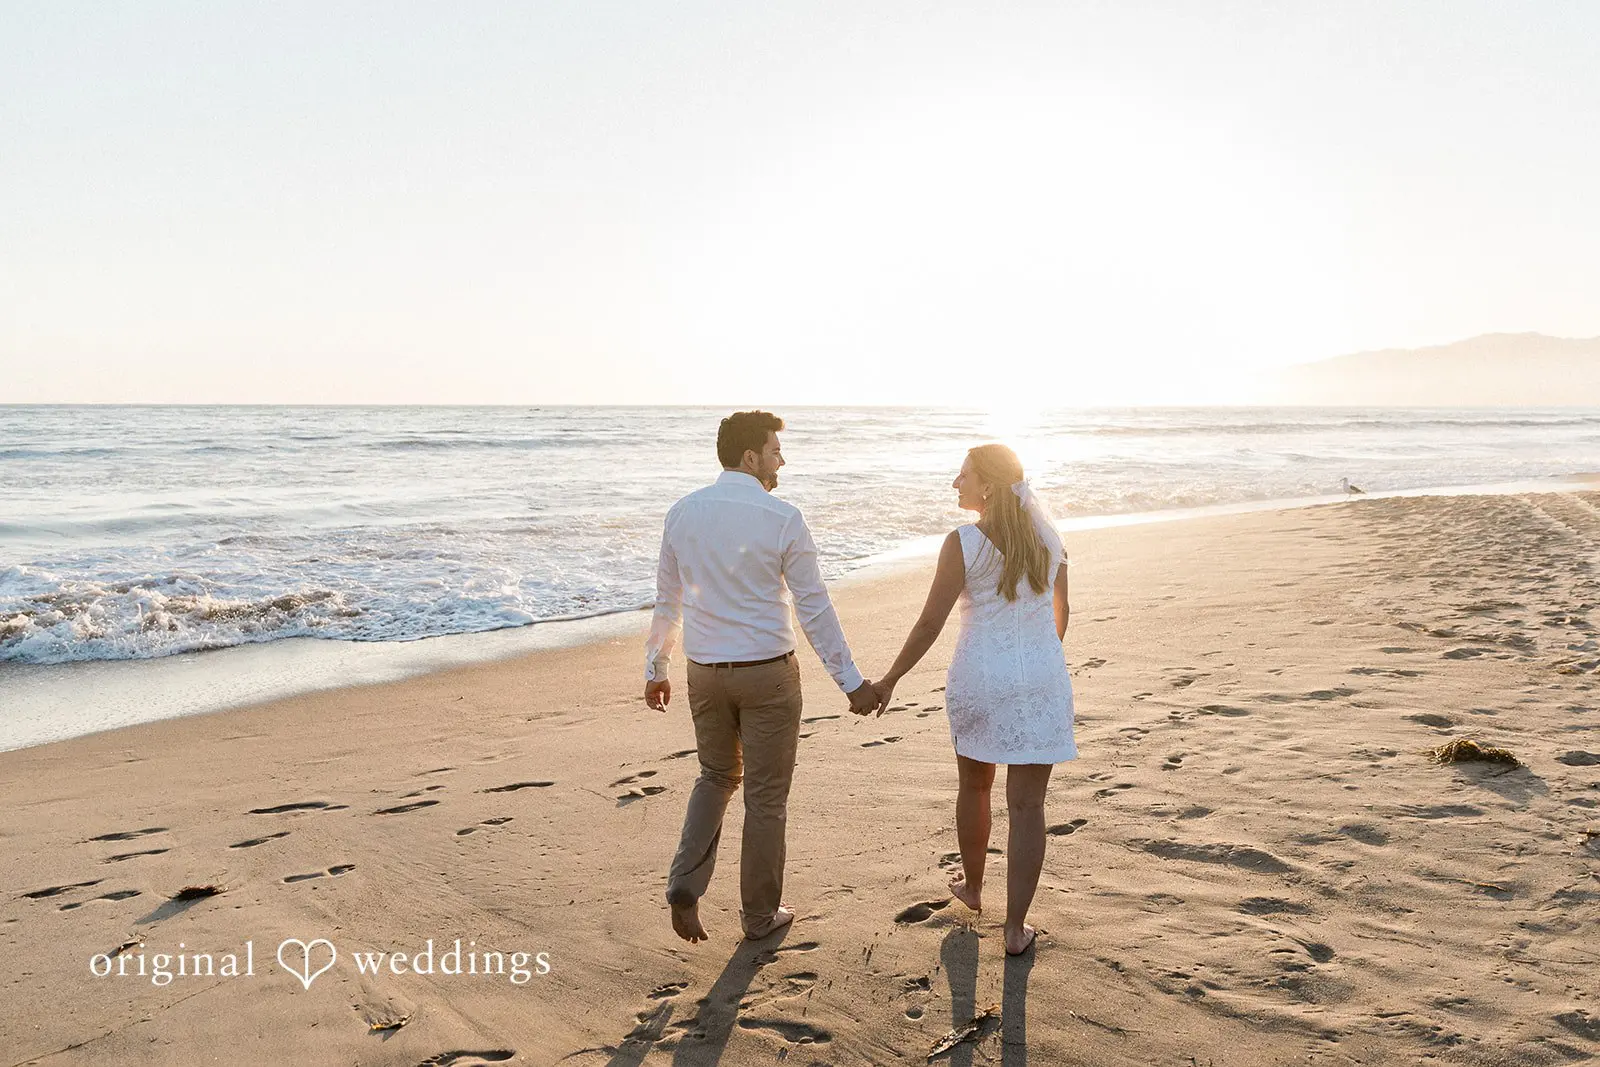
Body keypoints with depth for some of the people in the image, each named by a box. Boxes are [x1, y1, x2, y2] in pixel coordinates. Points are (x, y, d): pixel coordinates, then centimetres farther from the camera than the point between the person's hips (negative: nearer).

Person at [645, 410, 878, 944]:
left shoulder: (683, 512, 0)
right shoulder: (781, 518, -13)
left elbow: (667, 600, 8)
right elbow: (814, 608, -11)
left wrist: (656, 668, 20)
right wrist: (851, 681, -4)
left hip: (705, 671, 4)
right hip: (768, 671, -4)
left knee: (717, 776, 24)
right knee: (766, 795, 10)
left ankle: (685, 884, 8)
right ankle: (760, 914, 24)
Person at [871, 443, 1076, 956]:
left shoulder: (963, 543, -13)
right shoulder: (1048, 536, 1)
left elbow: (930, 624, -12)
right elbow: (1061, 614, 11)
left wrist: (889, 680, -2)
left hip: (980, 678, -2)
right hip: (1042, 678, 2)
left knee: (974, 786, 22)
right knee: (1027, 805, 6)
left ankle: (971, 886, 41)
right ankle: (1015, 928, 11)